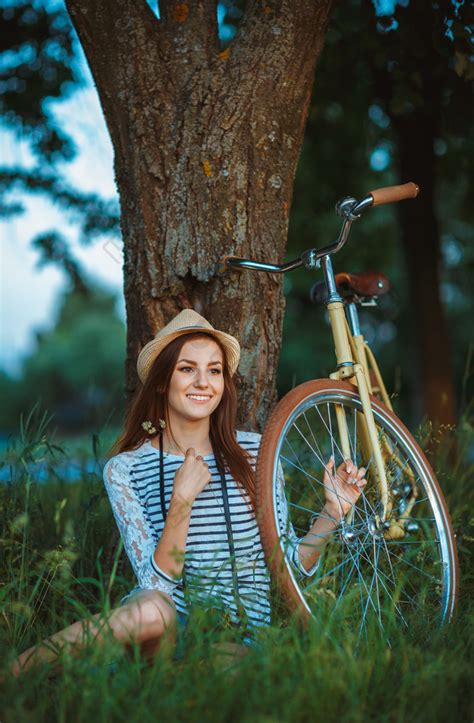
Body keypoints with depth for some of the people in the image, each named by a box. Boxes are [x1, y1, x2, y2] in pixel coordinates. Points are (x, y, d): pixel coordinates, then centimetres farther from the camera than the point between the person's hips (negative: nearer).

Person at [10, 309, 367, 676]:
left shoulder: (255, 452, 3)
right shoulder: (125, 470, -1)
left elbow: (290, 566, 7)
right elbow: (156, 583, -10)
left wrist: (332, 513, -9)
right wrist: (182, 501, -20)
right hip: (173, 626, -1)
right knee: (153, 608, -37)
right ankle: (12, 673, -18)